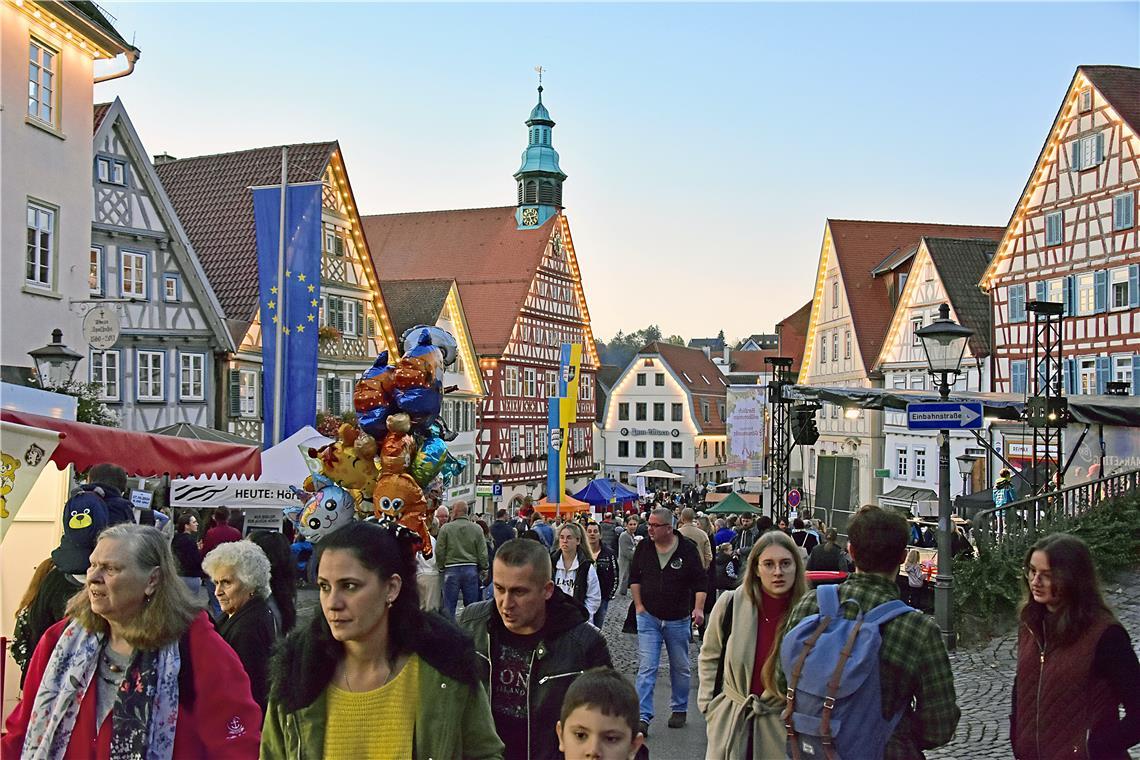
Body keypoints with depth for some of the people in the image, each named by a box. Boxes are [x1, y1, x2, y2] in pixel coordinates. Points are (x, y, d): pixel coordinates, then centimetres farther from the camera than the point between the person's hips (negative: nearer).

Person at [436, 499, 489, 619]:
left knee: (449, 606, 4)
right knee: (471, 605, 9)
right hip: (471, 569, 2)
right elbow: (482, 553, 2)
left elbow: (439, 551, -4)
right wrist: (484, 569, 13)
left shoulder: (446, 528, -5)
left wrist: (441, 566, 12)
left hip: (451, 569, -2)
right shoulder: (476, 529, 1)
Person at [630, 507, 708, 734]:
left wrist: (698, 608, -14)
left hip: (678, 620, -1)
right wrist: (639, 606, 3)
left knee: (680, 668, 12)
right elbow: (634, 577, 11)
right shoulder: (644, 547, -1)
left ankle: (680, 709, 30)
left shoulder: (687, 549, -8)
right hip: (648, 618, 1)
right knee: (646, 668, -7)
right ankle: (643, 717, -8)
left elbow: (700, 582, -3)